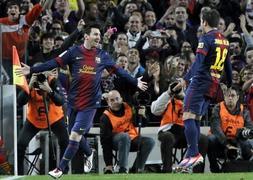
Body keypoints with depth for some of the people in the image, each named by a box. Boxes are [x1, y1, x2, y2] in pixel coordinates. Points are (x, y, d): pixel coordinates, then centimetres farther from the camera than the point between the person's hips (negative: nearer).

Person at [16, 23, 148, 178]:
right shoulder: (75, 52, 1)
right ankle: (89, 154, 43)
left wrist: (135, 82, 15)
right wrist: (32, 70, -9)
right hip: (74, 101, 1)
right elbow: (55, 63, -2)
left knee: (75, 135, -9)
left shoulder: (102, 55, 5)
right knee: (77, 135, 12)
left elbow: (118, 70, 13)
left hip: (90, 103, -1)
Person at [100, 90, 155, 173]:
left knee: (150, 141, -21)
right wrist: (109, 164, -20)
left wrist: (142, 115, -13)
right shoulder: (106, 117, -11)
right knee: (124, 136, -37)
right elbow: (105, 142, -14)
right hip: (116, 143, -4)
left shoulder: (129, 108, 3)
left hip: (133, 139, 4)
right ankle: (122, 170, -37)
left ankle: (135, 170, -17)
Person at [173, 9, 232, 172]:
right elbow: (228, 65, 22)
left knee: (188, 117, -13)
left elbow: (198, 62, -19)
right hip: (214, 85, 8)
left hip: (200, 82, -8)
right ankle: (192, 155, 7)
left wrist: (185, 79, -23)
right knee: (196, 119, 11)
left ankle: (194, 154, -23)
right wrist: (230, 85, 31)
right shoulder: (224, 41, 16)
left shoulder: (206, 39, -8)